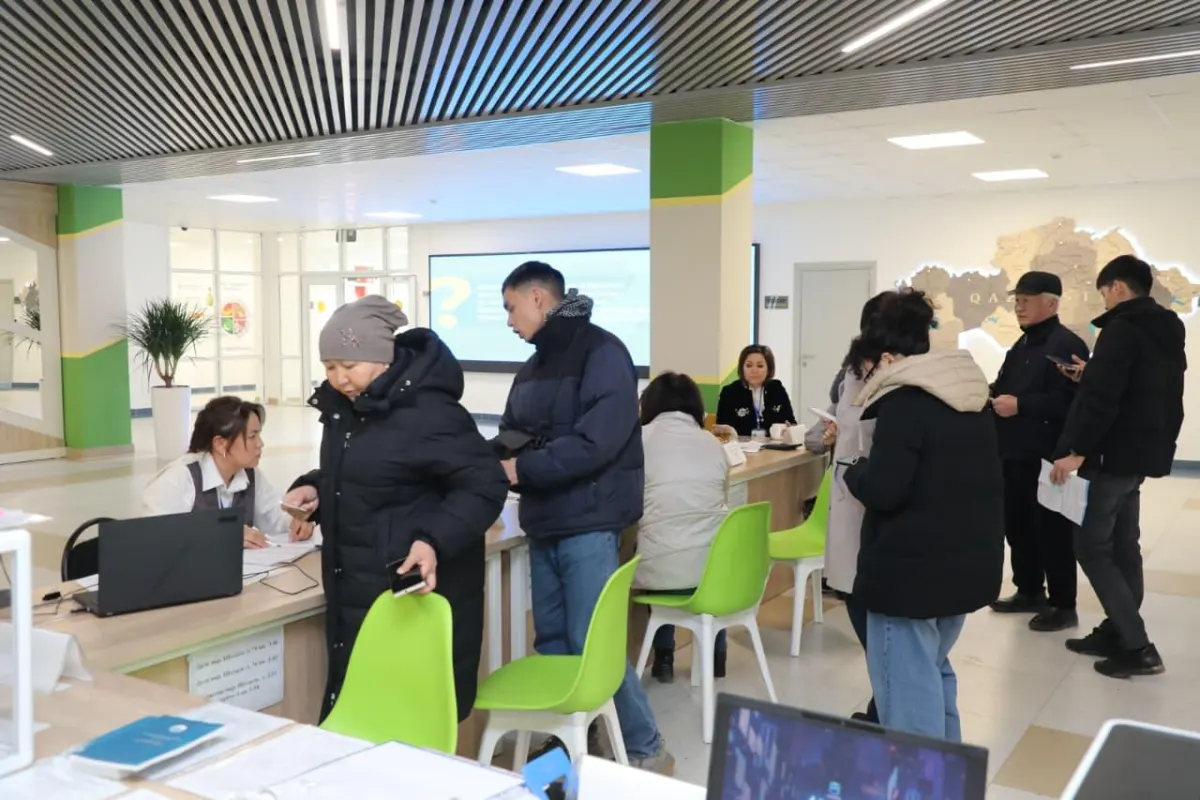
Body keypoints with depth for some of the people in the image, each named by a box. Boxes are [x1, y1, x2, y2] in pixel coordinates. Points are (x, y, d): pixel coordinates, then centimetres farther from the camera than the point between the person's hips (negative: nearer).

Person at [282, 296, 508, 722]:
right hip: (355, 590, 8)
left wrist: (435, 540, -31)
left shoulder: (426, 411, -19)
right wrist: (315, 488, 2)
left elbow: (486, 486, -17)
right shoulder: (343, 405, 9)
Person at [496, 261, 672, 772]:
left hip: (588, 523, -8)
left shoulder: (602, 353, -11)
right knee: (552, 641, 12)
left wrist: (522, 469, -18)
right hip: (543, 522, 8)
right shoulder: (535, 366, 15)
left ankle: (646, 749, 12)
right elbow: (514, 434, 16)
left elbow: (597, 440, -22)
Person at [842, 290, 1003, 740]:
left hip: (912, 568, -9)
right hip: (968, 561, 9)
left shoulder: (904, 400, -16)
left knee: (907, 684, 2)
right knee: (933, 671, 24)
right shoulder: (971, 398, 10)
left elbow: (883, 490, -22)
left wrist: (851, 470, -3)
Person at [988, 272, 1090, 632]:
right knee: (1017, 526, 15)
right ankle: (1029, 592, 29)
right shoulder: (1022, 345, 18)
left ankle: (1064, 606, 10)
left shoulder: (1067, 345, -13)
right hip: (1015, 454, 9)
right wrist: (993, 396, 5)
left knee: (1051, 531, -1)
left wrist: (1020, 405, -24)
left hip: (1047, 457, -9)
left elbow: (1069, 400, -24)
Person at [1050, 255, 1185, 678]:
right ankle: (1119, 632, 19)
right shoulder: (1167, 331, 15)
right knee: (1122, 546, 14)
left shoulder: (1123, 327, -16)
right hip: (1141, 452, 10)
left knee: (1091, 547, -3)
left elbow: (1102, 397, -24)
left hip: (1113, 454, -9)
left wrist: (1077, 450, -22)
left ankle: (1137, 646, -5)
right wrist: (1090, 376, 16)